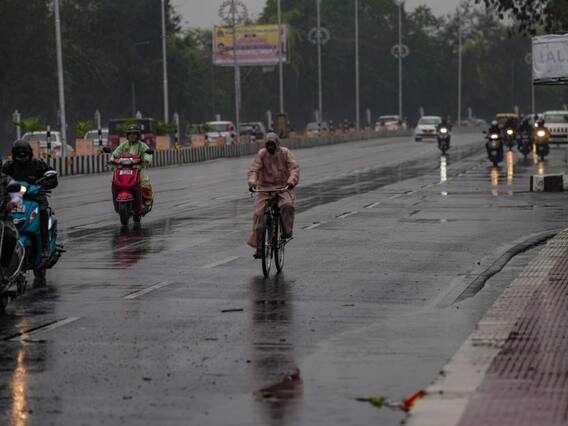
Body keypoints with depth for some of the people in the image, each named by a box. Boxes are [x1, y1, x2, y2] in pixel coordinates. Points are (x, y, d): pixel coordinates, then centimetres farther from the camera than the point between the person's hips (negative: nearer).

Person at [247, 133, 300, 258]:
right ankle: (259, 247, -7)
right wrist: (252, 182, -32)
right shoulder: (261, 154, -3)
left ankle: (287, 231, -13)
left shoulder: (285, 153, -5)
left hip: (283, 187, -1)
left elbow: (295, 168, -15)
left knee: (288, 205, -32)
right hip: (265, 188, 1)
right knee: (259, 214, -12)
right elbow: (253, 169, -11)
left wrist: (291, 181, -34)